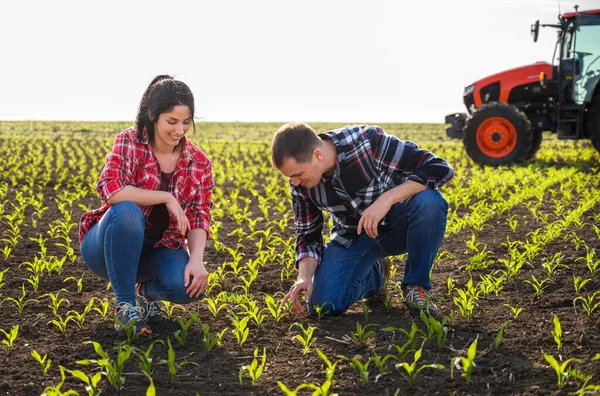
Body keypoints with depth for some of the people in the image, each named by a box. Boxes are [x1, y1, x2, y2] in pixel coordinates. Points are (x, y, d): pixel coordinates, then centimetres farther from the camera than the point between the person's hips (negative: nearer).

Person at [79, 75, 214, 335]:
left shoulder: (199, 163, -3)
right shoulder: (129, 143, -13)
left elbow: (198, 219, -7)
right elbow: (109, 189, -29)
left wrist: (196, 260, -27)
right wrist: (166, 198, -27)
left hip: (158, 249, 3)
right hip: (108, 247, -2)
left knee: (191, 285, -29)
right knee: (127, 211, -37)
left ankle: (147, 291, 7)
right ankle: (125, 304, -22)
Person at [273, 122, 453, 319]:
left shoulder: (369, 141, -27)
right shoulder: (300, 184, -13)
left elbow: (439, 168, -28)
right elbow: (308, 235, -1)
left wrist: (386, 199, -38)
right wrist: (304, 277, -20)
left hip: (398, 223, -3)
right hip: (353, 236, 3)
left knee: (430, 201, -37)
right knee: (323, 305, -17)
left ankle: (416, 286, -14)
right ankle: (375, 275, 15)